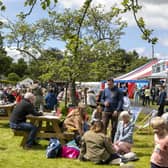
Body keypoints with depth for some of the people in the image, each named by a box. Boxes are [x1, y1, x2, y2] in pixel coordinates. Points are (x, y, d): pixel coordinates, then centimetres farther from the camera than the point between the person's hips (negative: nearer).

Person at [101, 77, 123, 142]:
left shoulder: (118, 91, -3)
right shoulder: (105, 90, 8)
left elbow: (121, 101, -5)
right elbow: (102, 99, 18)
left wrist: (117, 110, -15)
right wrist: (104, 102, -5)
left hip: (114, 112, -2)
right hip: (106, 111, 2)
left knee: (114, 127, 4)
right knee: (104, 126, -4)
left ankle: (112, 141, 14)